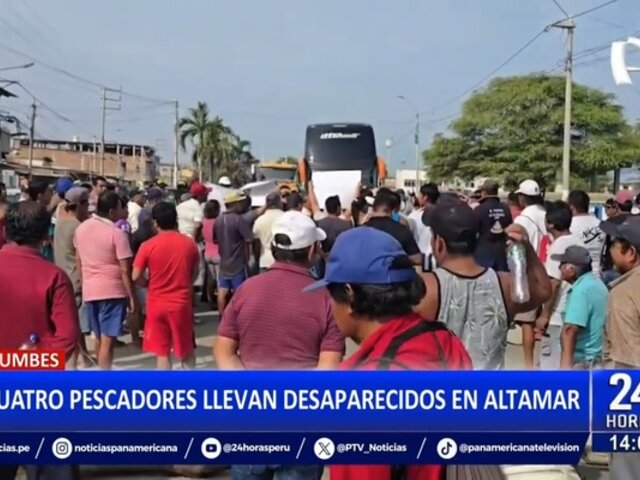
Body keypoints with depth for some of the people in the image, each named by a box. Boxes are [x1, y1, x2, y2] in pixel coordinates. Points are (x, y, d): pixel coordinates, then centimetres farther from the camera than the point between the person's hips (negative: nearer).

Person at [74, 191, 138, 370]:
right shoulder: (117, 234, -16)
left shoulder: (81, 228, 4)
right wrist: (132, 297, -9)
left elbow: (79, 261, 13)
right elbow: (125, 270, -16)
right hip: (112, 291, -7)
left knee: (99, 337, 21)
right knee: (107, 340, -3)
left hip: (89, 290, 7)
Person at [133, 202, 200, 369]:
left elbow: (135, 277, -6)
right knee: (186, 349, 18)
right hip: (182, 303, 2)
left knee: (162, 353, 8)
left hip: (157, 304, -1)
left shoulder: (148, 245, -9)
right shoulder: (189, 243, -2)